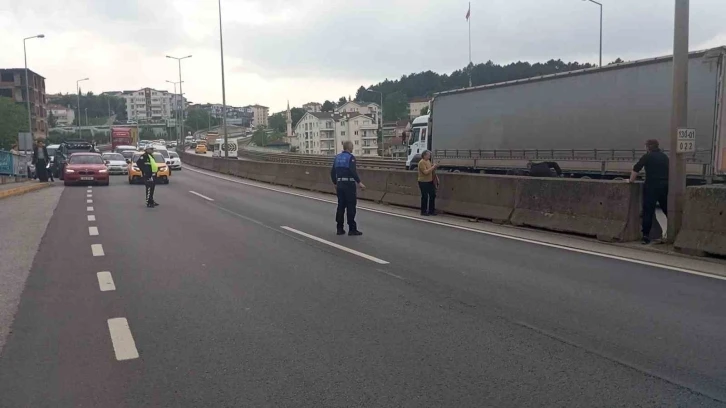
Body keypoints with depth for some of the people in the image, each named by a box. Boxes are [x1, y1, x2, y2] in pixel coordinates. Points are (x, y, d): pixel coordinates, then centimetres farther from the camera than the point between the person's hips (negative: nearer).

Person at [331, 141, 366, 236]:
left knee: (341, 206, 10)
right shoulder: (350, 157, -10)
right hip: (349, 184, -7)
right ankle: (352, 229, -1)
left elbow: (332, 172, 12)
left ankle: (340, 229, 13)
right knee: (351, 207, -3)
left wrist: (335, 183, 22)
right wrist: (359, 182, -18)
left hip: (340, 184, 7)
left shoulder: (337, 157, 11)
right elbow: (353, 171, -21)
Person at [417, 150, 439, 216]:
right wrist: (433, 167, -21)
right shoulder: (421, 162, -16)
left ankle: (431, 210, 19)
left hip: (430, 181, 9)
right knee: (425, 197, -2)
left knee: (433, 195, 10)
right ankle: (423, 211, 8)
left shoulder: (428, 161, 13)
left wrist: (434, 167, 6)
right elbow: (425, 172, -24)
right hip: (423, 182, -9)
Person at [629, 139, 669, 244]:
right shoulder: (664, 157, 14)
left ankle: (646, 236, -7)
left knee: (648, 211, -3)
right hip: (665, 186, 5)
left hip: (651, 186, -5)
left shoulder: (647, 156, -2)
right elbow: (668, 171, 24)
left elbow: (636, 169, -4)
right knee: (668, 211, 14)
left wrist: (631, 180, 10)